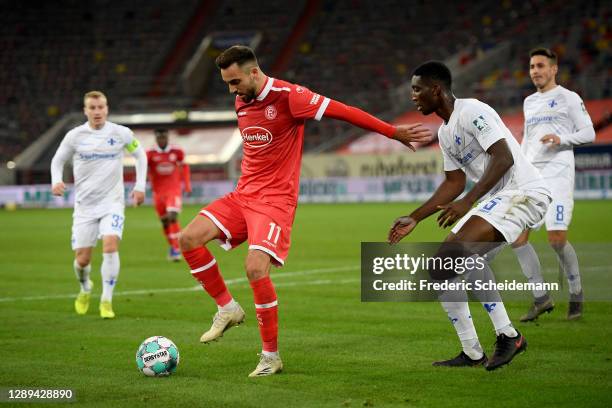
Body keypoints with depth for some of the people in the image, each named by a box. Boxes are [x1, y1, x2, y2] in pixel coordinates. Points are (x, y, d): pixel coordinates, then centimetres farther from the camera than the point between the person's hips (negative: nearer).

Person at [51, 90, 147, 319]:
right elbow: (57, 161, 9)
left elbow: (140, 155, 12)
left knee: (110, 245, -24)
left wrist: (140, 186, 5)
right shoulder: (75, 136, -3)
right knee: (82, 259, 1)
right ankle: (85, 288, 36)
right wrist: (56, 181, -11)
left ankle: (106, 300, -12)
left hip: (112, 202, -1)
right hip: (85, 205, 1)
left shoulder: (121, 133, -3)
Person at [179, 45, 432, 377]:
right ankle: (227, 309, 7)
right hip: (243, 195, 7)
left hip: (275, 199, -7)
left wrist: (395, 133, -11)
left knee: (255, 268, -23)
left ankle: (271, 356, -8)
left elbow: (343, 112, -13)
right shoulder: (241, 101, 10)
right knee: (189, 238, -10)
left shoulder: (287, 96, -14)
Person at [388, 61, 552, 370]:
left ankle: (508, 335, -22)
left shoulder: (472, 112, -13)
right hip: (493, 200, 10)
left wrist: (467, 202, -28)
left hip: (524, 192, -10)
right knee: (442, 267, 4)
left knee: (463, 245, -31)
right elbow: (454, 183, 21)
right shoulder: (445, 133, 17)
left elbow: (504, 158, -23)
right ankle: (472, 353, 9)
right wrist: (414, 219, 16)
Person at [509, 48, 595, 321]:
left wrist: (561, 139, -17)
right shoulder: (529, 102, 20)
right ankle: (541, 299, 4)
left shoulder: (568, 98, 3)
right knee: (517, 236, -5)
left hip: (558, 173, -6)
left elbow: (589, 133, -1)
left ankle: (576, 294, 8)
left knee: (557, 239, -15)